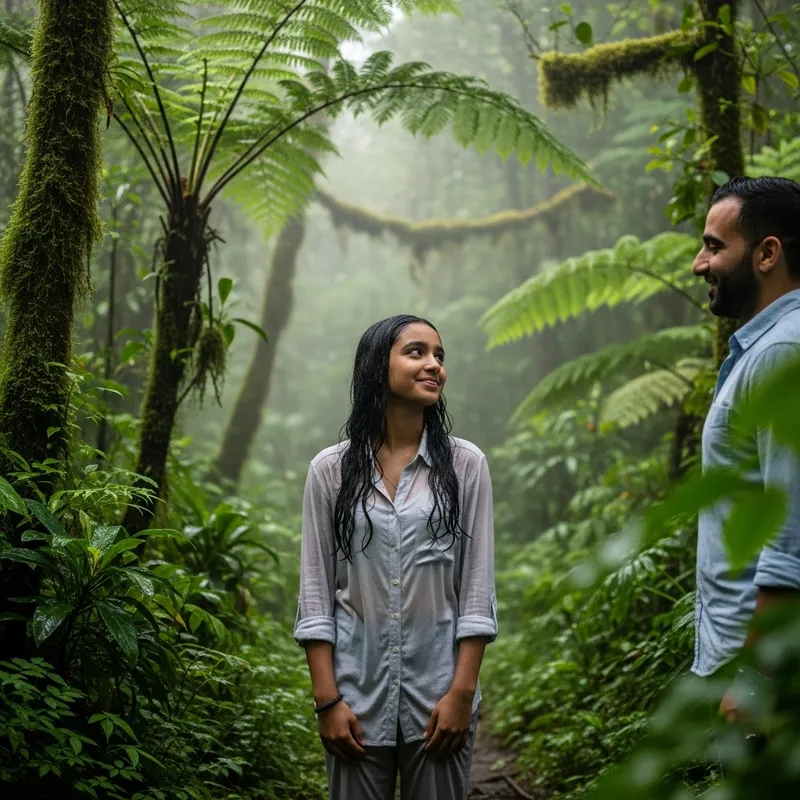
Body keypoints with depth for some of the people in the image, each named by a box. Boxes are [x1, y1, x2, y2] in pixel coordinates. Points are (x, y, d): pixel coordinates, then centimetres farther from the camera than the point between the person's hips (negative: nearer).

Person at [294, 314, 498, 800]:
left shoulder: (465, 464, 1)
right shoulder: (332, 469, 1)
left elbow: (478, 587, 0)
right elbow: (316, 592, 1)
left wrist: (462, 693, -6)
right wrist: (327, 699, -5)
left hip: (439, 689, 0)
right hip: (358, 689, 0)